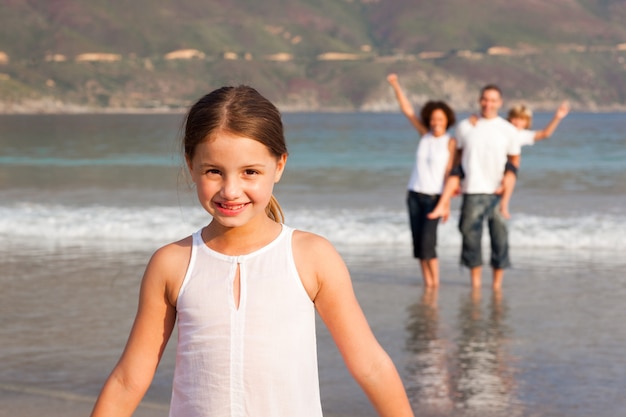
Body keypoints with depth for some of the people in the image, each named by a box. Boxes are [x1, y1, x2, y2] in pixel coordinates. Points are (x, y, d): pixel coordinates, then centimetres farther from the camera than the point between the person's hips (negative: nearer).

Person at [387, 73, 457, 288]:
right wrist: (396, 85, 0)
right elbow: (407, 110, 7)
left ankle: (435, 281, -5)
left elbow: (449, 171, -9)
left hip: (434, 196, -5)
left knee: (427, 239, -14)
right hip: (415, 193, 5)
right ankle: (426, 280, 7)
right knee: (417, 240, 2)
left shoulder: (450, 142, -6)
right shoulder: (425, 135, 6)